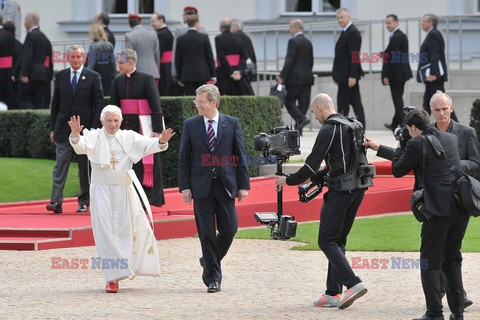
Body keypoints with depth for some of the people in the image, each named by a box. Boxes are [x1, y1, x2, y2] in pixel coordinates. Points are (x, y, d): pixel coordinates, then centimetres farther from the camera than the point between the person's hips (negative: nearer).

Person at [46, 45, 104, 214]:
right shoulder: (60, 76, 8)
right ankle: (56, 201, -11)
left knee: (85, 167, 5)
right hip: (63, 129, 2)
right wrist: (53, 128, 6)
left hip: (85, 129, -2)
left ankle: (84, 201, 14)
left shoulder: (93, 77, 0)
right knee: (60, 166, -6)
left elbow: (98, 104, -1)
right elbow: (55, 103, 11)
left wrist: (94, 129, -8)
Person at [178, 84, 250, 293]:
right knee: (206, 234, -1)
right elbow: (184, 158, 3)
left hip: (225, 185, 0)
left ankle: (209, 260, 25)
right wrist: (184, 187, -4)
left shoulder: (232, 124, 2)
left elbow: (240, 156, 4)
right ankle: (212, 277, 6)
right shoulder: (190, 125, 3)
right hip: (201, 187, 0)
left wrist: (243, 184, 0)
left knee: (229, 229, -1)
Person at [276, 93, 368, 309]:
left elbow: (311, 165, -10)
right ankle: (333, 293, 11)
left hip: (341, 191, -9)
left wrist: (288, 181, 4)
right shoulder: (351, 126, 17)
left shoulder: (328, 130, -11)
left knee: (326, 241, -6)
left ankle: (353, 283, -18)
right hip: (357, 189, 9)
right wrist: (314, 178, 26)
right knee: (338, 241, 13)